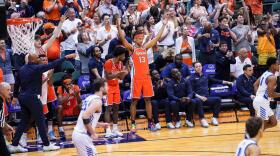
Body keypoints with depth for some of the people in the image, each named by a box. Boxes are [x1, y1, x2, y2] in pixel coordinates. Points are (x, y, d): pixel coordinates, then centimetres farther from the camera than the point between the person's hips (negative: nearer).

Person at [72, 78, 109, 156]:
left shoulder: (90, 98, 14)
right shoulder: (97, 101, -14)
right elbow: (85, 117, -26)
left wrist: (101, 124, 26)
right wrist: (93, 133, -16)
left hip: (77, 133, 9)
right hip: (83, 136, -9)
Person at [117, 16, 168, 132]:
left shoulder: (145, 47, 12)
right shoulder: (132, 48, -1)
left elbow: (157, 38, 16)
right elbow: (123, 39, -17)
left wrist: (163, 25, 15)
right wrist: (119, 27, -31)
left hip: (146, 77, 4)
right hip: (136, 78, -4)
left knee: (148, 100, 7)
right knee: (134, 100, 0)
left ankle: (150, 122, 12)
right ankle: (133, 124, 5)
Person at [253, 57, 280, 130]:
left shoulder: (265, 74, 13)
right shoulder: (272, 77, -16)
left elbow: (255, 85, 21)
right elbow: (270, 94, -21)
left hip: (258, 100, 10)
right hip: (262, 103, -10)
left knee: (273, 122, 15)